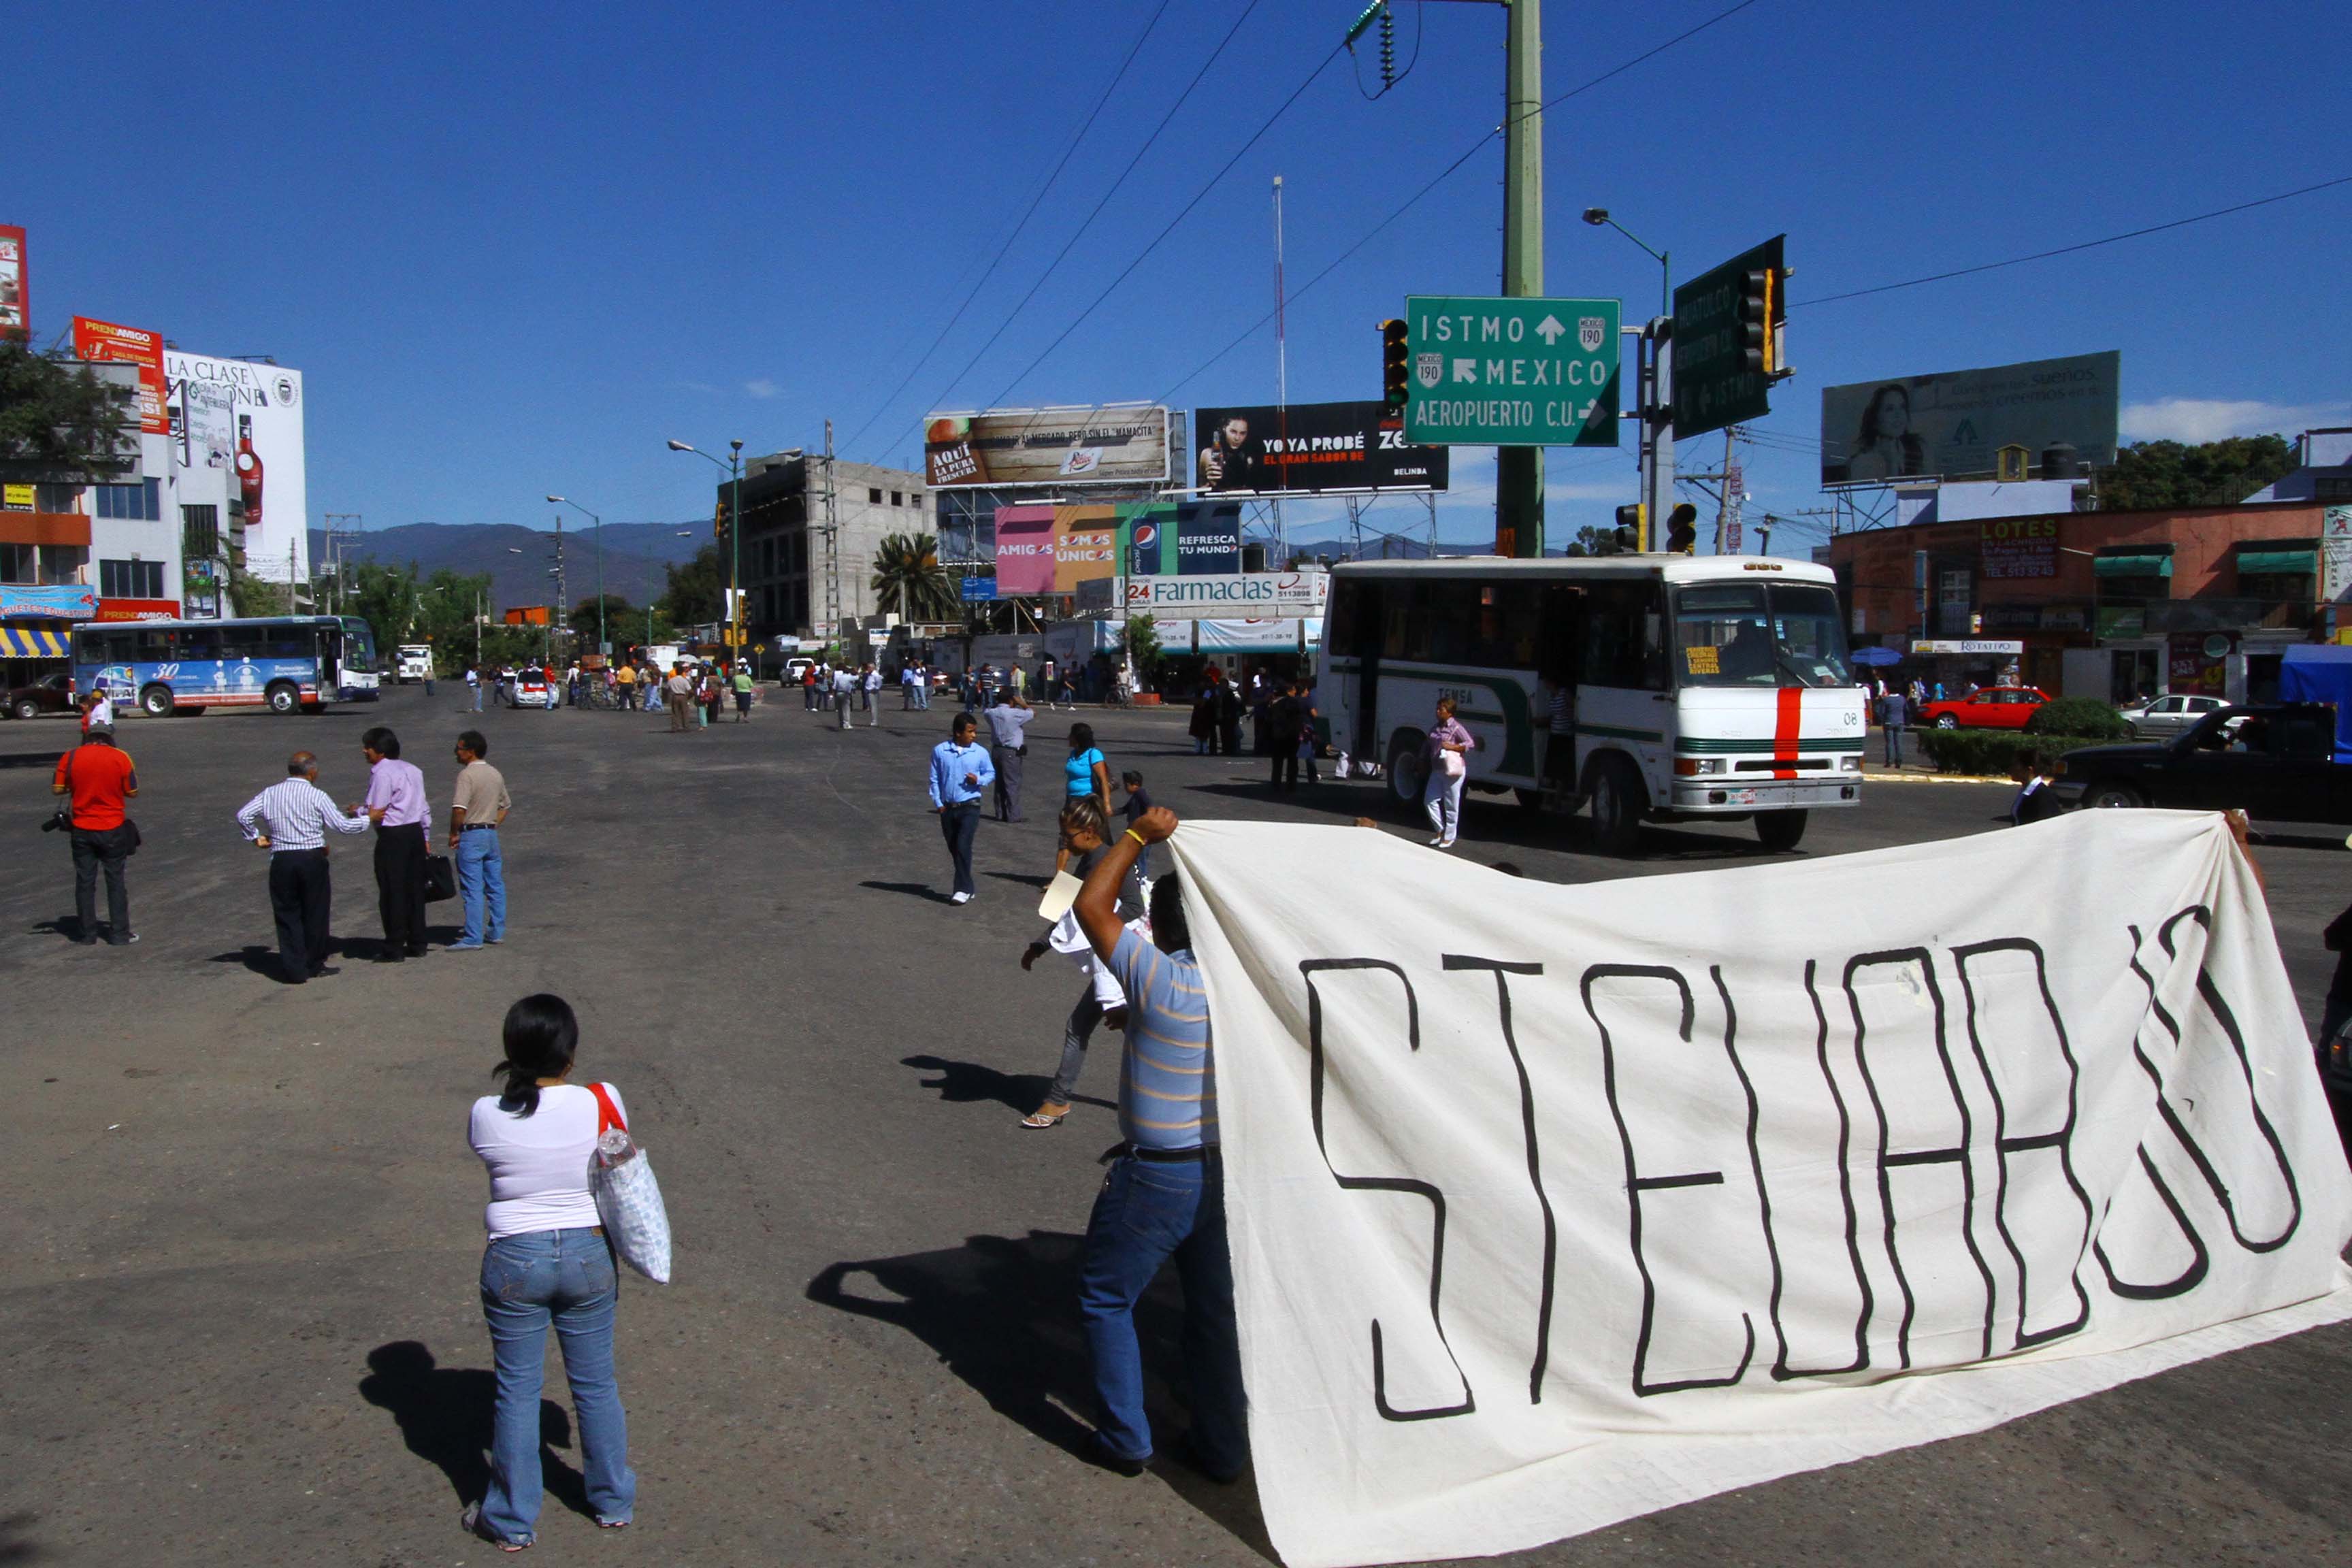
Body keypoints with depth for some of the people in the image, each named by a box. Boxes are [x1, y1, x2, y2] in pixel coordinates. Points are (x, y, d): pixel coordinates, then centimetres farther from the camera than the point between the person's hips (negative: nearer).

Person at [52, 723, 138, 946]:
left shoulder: (70, 757, -3)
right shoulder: (120, 757, -8)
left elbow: (57, 789, 1)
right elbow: (132, 792, -4)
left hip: (82, 831, 2)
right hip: (113, 829, -2)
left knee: (84, 882, 11)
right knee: (117, 882, 7)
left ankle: (86, 933, 15)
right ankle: (120, 934, 8)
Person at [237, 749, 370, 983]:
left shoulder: (270, 794, 5)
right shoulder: (317, 796, -6)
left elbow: (243, 815, 3)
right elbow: (342, 825, -8)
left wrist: (256, 837, 15)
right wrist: (367, 819, 6)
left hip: (281, 861, 3)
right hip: (312, 859, -3)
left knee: (287, 915, 8)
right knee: (315, 913, 10)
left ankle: (295, 970, 5)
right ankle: (314, 965, 19)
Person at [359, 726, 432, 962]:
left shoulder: (381, 774, -13)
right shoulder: (413, 770, 13)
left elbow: (374, 811, -16)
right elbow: (425, 808, 17)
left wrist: (356, 813, 4)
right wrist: (425, 836, 23)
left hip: (392, 837, -8)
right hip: (416, 832, 8)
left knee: (392, 893, -1)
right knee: (415, 889, 12)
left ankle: (394, 949, 3)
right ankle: (417, 944, 17)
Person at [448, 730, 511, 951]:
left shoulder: (467, 775, -14)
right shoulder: (495, 774, 11)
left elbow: (459, 809, -23)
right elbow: (505, 806, 20)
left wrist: (454, 834, -11)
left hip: (471, 835, -8)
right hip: (491, 833, 8)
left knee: (472, 889, -6)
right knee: (495, 885, 13)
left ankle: (473, 939, -6)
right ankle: (497, 932, 20)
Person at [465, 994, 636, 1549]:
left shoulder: (486, 1115, -15)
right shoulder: (602, 1103, -14)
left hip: (514, 1262, -1)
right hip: (589, 1254, 1)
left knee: (517, 1390, 14)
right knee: (596, 1384, 17)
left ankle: (512, 1521, 26)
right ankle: (613, 1502, 33)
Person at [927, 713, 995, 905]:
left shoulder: (980, 753, -1)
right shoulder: (940, 751, 0)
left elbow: (991, 774, 10)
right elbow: (935, 779, 6)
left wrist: (979, 780, -11)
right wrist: (938, 803, 1)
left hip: (970, 807, -3)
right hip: (947, 808, 3)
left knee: (963, 846, -16)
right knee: (954, 849, 10)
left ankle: (963, 889, -11)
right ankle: (968, 887, 24)